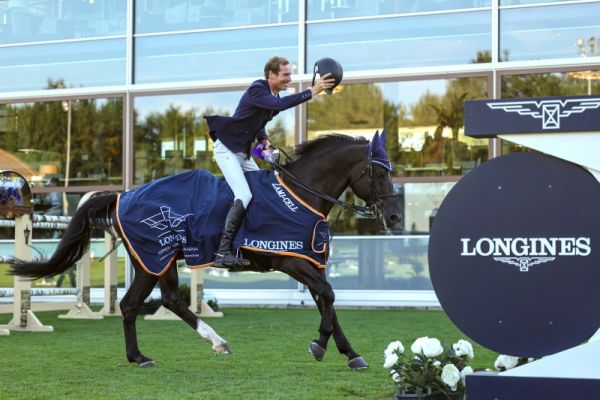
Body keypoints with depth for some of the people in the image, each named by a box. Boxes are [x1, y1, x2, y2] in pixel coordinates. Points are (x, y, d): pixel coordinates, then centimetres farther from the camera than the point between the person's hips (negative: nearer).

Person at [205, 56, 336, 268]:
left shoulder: (273, 94, 8)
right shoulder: (256, 90, -20)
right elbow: (279, 105, -39)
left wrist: (264, 140, -1)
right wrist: (312, 91, -39)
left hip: (243, 152, 10)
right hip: (227, 149, -10)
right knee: (244, 196, -21)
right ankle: (223, 252, -22)